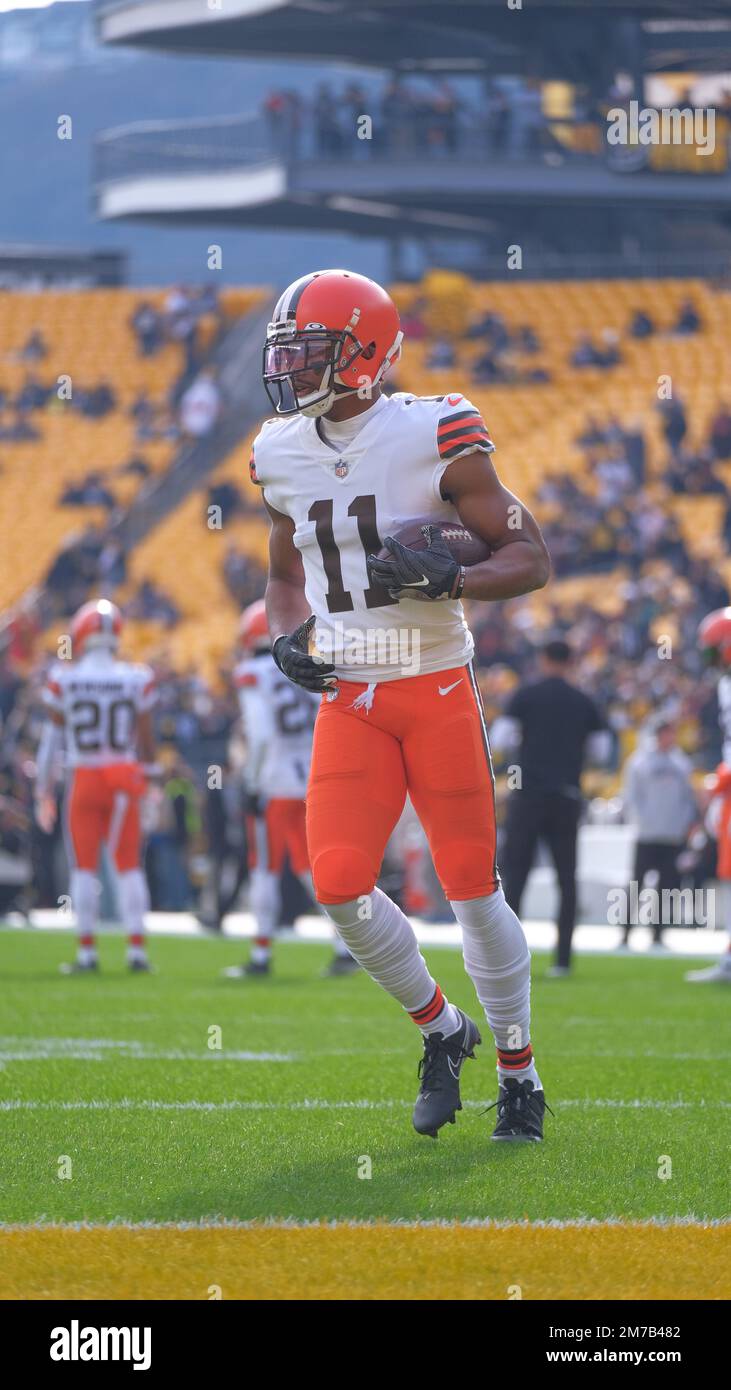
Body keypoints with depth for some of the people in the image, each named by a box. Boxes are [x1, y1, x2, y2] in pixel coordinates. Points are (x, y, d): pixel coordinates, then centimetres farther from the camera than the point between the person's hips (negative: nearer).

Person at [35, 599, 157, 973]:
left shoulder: (64, 680, -5)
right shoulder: (136, 680, -2)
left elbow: (52, 739, 0)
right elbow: (145, 743, 3)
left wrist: (44, 793, 7)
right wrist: (152, 785, 15)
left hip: (83, 778, -1)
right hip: (125, 779, 1)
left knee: (84, 866, 5)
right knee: (128, 865, 7)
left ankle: (87, 952, 2)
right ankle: (137, 947, 3)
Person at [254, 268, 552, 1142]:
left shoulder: (433, 438, -10)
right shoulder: (283, 456, 6)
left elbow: (530, 560, -6)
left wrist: (444, 578, -23)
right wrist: (287, 638, 2)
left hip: (437, 691, -4)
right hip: (348, 701, 4)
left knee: (472, 888, -2)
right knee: (339, 883, -11)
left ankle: (519, 1076, 15)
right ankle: (441, 1029, 14)